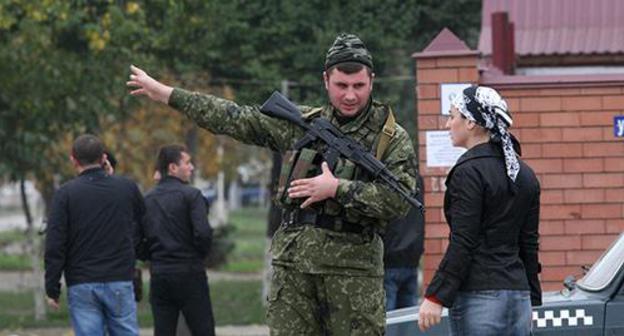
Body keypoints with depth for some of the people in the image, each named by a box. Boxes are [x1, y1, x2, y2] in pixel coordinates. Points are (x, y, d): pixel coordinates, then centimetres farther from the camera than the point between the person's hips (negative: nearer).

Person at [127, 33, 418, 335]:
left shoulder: (393, 139, 1)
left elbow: (399, 200, -11)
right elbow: (235, 119, 16)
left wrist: (337, 189, -14)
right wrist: (165, 93, 16)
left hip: (353, 266, -3)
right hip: (292, 260, 3)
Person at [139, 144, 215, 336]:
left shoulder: (147, 199, 7)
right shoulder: (191, 195, -8)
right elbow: (203, 233, -17)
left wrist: (153, 257, 15)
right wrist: (200, 255, 1)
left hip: (158, 275, 5)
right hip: (189, 273, -5)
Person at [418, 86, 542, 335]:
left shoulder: (469, 172, -10)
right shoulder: (525, 175, 13)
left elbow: (462, 245, -15)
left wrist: (435, 297, -14)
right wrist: (532, 300, 22)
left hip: (479, 296, -8)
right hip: (519, 295, 8)